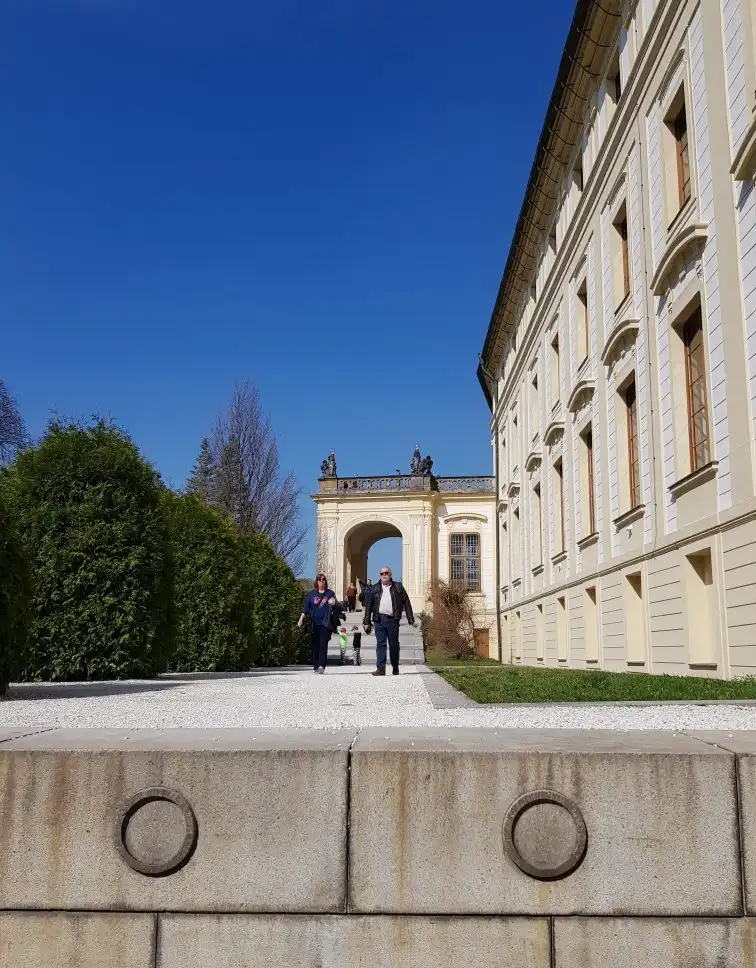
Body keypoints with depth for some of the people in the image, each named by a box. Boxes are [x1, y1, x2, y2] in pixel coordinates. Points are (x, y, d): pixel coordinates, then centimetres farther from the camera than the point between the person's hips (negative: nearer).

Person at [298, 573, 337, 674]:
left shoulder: (330, 593, 9)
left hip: (325, 623, -2)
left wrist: (333, 603, -9)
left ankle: (321, 665, -21)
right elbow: (306, 608, 9)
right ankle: (316, 666, 12)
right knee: (315, 645, 4)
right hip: (314, 623, 2)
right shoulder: (312, 594, 12)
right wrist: (301, 619, 0)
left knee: (323, 644, -12)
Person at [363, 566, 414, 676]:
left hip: (392, 620, -1)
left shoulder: (398, 587, 9)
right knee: (380, 644, -3)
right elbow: (368, 606, 12)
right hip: (379, 620, 1)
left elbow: (407, 603, 8)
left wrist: (411, 620, 2)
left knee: (394, 644, 5)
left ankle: (395, 667, 19)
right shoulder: (375, 589, 12)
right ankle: (381, 668, -5)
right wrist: (367, 622, 6)